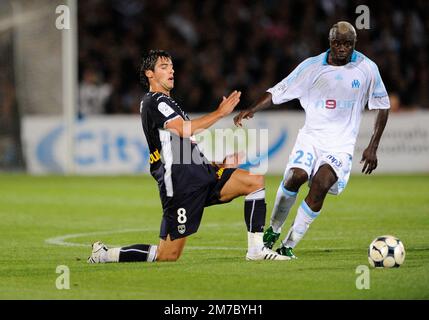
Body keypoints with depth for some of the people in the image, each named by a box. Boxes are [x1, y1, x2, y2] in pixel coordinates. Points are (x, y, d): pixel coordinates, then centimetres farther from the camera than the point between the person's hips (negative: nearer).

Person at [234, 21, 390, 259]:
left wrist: (372, 147, 3)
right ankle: (273, 230, -1)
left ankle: (288, 246, -18)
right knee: (295, 176, -26)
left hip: (341, 144, -1)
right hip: (311, 137, 1)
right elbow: (278, 92, 2)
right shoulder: (311, 66, -1)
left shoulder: (367, 69, -1)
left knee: (321, 185, -25)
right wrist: (251, 110, -15)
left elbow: (382, 106, 8)